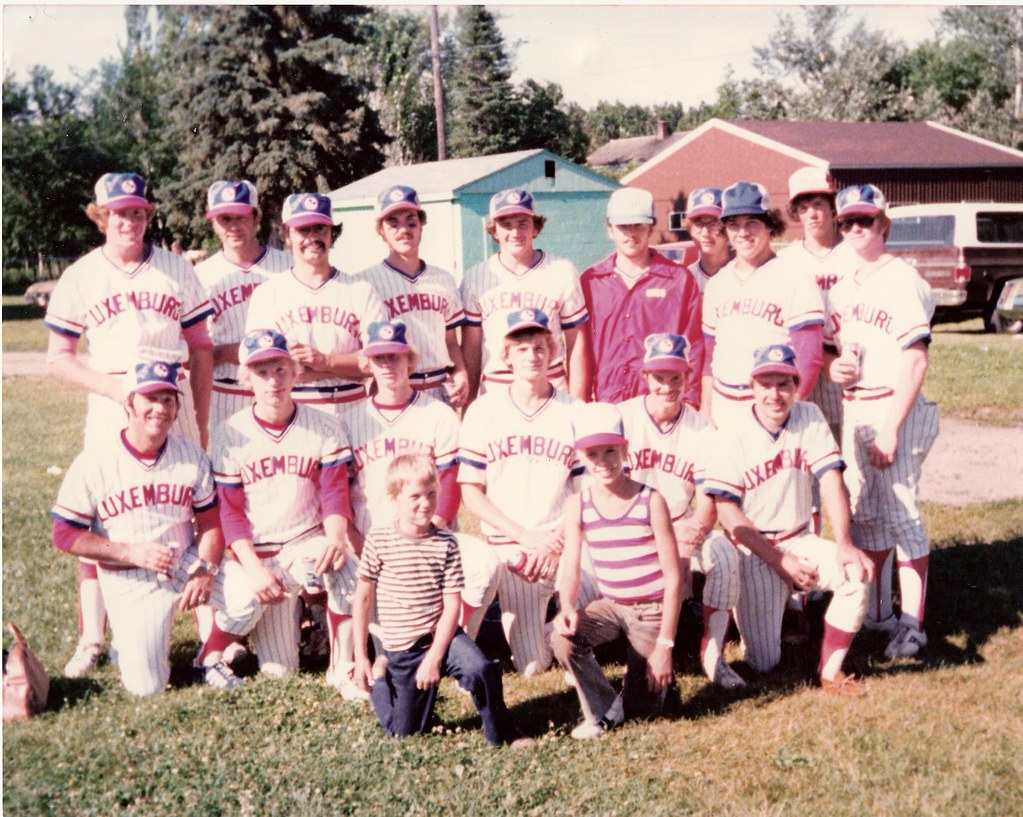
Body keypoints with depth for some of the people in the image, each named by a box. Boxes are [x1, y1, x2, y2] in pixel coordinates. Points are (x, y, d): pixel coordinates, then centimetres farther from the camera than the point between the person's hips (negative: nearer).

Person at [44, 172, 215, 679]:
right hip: (111, 407, 0)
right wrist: (112, 387, -12)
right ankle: (91, 639, 10)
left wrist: (201, 426, 7)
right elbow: (57, 357, 4)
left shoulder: (176, 270, 7)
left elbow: (200, 351, 10)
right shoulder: (80, 276, 5)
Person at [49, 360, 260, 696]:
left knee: (248, 595, -25)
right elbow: (64, 534, -9)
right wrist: (129, 551, -20)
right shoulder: (94, 463, -11)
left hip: (187, 563, 3)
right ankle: (126, 641, 24)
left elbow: (210, 523, 4)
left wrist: (206, 569, -15)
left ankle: (209, 659, 6)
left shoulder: (192, 457, 0)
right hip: (129, 580, -3)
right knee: (146, 686, -12)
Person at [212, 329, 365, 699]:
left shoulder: (322, 426, -2)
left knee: (346, 568, -37)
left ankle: (343, 670, -16)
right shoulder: (230, 434, -4)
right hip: (261, 552, 0)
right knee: (278, 670, -4)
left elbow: (334, 492, -4)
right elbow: (229, 512, -4)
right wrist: (254, 568, -17)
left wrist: (334, 537, -25)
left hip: (309, 539, 0)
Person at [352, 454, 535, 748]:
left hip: (443, 635, 0)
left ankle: (500, 733, -5)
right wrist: (360, 657, -1)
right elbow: (364, 598, 0)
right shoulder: (378, 541, -8)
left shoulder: (445, 543, -7)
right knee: (405, 731, 5)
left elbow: (452, 605, -8)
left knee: (480, 669, -29)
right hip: (400, 648, 0)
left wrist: (434, 658, -16)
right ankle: (380, 681, 35)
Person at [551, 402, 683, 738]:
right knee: (563, 638, -29)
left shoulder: (650, 502, -14)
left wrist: (665, 645, -15)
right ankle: (602, 711, -4)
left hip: (652, 610, -2)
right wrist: (568, 609, -29)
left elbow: (673, 577, -12)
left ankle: (660, 675, 35)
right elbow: (570, 571, -6)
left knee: (643, 710, 0)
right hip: (610, 605, 3)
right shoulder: (577, 506, -6)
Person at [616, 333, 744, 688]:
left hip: (683, 529, 2)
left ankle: (712, 652, -13)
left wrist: (697, 529, -27)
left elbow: (708, 499, -2)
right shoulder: (622, 419, -5)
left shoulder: (701, 429, 2)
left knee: (724, 553, -28)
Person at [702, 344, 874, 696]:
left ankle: (830, 671, -7)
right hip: (752, 552, -3)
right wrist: (779, 561, -18)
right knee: (765, 663, -9)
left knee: (856, 574, -26)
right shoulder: (732, 436, -9)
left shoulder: (809, 418, 0)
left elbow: (830, 480, -8)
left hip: (800, 541, 3)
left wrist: (843, 544, -22)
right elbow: (727, 512, -13)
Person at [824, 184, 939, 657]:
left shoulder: (903, 281, -11)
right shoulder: (842, 288, 13)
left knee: (900, 513, -6)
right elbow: (830, 348, 21)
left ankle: (911, 625, 2)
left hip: (894, 409, -8)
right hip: (853, 410, 8)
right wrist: (832, 367, -4)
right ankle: (877, 612, 26)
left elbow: (915, 362, -17)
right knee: (865, 512, 14)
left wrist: (890, 428, -21)